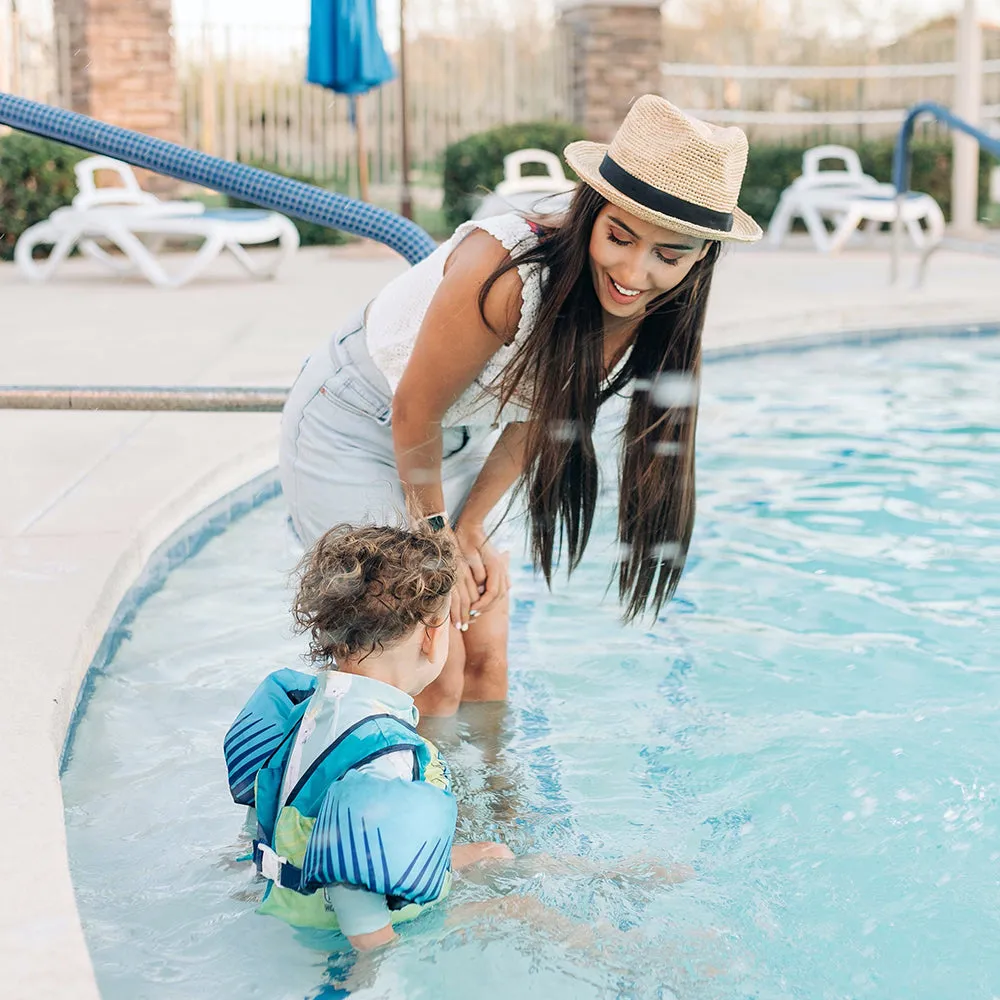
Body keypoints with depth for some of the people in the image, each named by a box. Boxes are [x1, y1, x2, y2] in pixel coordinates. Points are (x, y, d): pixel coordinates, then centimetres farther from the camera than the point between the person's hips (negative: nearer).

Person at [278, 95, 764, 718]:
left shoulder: (656, 317, -16)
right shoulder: (505, 271, -37)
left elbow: (536, 417, -1)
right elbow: (415, 414, -23)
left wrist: (471, 530, -2)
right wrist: (436, 534, -9)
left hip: (457, 446, 6)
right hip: (350, 434, -6)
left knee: (487, 657, 10)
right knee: (434, 673, -5)